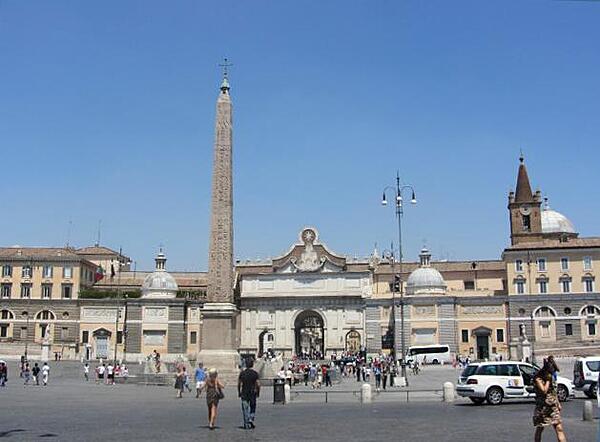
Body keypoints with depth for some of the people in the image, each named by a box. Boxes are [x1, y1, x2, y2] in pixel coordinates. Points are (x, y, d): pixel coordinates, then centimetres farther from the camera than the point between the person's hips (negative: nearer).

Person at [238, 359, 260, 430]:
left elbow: (239, 384, 3)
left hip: (244, 393, 1)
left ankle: (246, 424, 4)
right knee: (252, 407, 15)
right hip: (253, 392, -1)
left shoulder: (242, 373, 1)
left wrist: (239, 392, 13)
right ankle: (251, 419, -3)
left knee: (245, 409, 5)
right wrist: (258, 392, 5)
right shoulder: (255, 373, -6)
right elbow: (258, 384, -8)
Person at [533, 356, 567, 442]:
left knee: (559, 429, -4)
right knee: (539, 429, 7)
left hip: (553, 407, 5)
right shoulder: (538, 378, -13)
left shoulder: (552, 376, 9)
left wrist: (558, 403, 17)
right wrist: (548, 380, -19)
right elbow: (544, 391, -25)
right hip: (542, 408, -5)